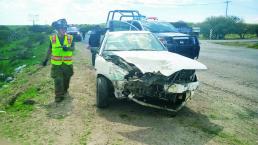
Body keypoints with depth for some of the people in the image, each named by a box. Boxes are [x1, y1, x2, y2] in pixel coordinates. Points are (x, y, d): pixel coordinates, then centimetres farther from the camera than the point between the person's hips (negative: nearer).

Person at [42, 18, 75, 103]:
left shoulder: (70, 38, -3)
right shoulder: (52, 38, -3)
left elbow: (73, 48, -2)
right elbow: (49, 50, 7)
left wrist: (68, 48, -25)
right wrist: (46, 59, 10)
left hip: (67, 63, 1)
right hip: (56, 64, -1)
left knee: (66, 79, 15)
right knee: (58, 80, -4)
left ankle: (65, 91, 39)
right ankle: (59, 96, 5)